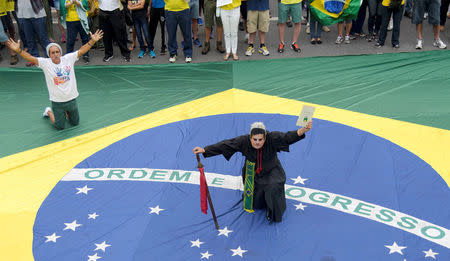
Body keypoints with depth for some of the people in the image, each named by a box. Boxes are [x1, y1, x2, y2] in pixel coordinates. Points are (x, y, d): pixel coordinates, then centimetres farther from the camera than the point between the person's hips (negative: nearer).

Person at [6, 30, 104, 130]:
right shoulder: (45, 63, -10)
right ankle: (49, 112, 38)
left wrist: (93, 41, -16)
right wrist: (18, 50, -36)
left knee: (75, 122, 17)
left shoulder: (68, 58, -4)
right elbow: (30, 58, -20)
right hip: (57, 102, -3)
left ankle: (65, 111, 46)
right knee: (60, 127, 10)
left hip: (71, 98, 3)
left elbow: (82, 50, -6)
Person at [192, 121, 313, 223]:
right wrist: (204, 150, -30)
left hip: (271, 172, -2)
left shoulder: (272, 138, -27)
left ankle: (272, 213, -4)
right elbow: (224, 145, -24)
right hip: (253, 173, 2)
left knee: (273, 187, -33)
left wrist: (302, 130, -60)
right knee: (256, 204, 9)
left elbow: (287, 137, -41)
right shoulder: (244, 141, -23)